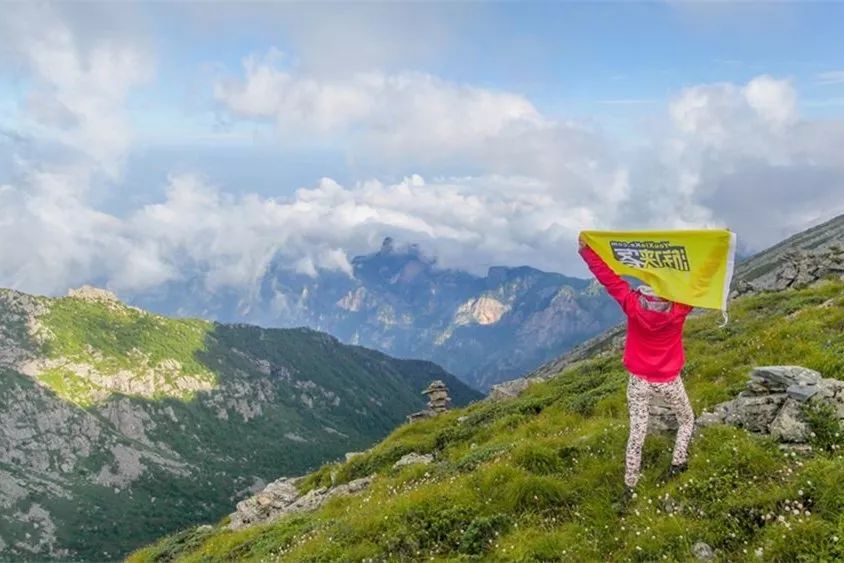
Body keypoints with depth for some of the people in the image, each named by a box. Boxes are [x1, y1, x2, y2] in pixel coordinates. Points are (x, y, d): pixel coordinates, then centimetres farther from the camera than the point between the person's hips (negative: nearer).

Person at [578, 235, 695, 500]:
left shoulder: (633, 305, -19)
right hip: (669, 381, -1)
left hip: (639, 381, 1)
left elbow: (607, 276, -14)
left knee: (637, 434, 8)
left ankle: (629, 487, 16)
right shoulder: (679, 308, -20)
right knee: (687, 420, 29)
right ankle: (677, 465, 29)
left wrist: (585, 249, -6)